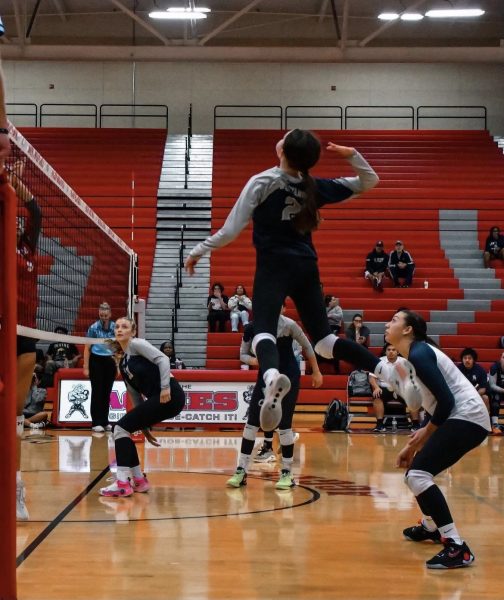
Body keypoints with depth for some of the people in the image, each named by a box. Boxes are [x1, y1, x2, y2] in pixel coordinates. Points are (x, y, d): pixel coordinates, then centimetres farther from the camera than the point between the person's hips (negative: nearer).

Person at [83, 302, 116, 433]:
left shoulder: (115, 327, 1)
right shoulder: (93, 327, -6)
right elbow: (87, 348, -2)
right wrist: (86, 367, -6)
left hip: (110, 362, 3)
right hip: (96, 361, -3)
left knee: (107, 392, 7)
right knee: (97, 392, -3)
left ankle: (104, 421, 15)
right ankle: (96, 423, -1)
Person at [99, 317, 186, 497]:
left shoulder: (137, 344, -2)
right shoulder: (123, 363, 22)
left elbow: (162, 359, -15)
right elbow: (134, 393, 23)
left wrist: (165, 387, -23)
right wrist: (143, 421, 21)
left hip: (169, 395, -8)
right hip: (155, 400, 8)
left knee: (121, 428, -9)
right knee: (122, 430, 9)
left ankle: (123, 483, -7)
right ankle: (139, 481, 16)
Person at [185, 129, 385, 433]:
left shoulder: (263, 182, -7)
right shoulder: (314, 186, 6)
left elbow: (231, 229, -10)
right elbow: (369, 181, 16)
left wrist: (199, 251, 2)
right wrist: (352, 154, 0)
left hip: (274, 267, -5)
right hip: (307, 268, 5)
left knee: (263, 331, -19)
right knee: (325, 341, 10)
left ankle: (273, 377, -53)